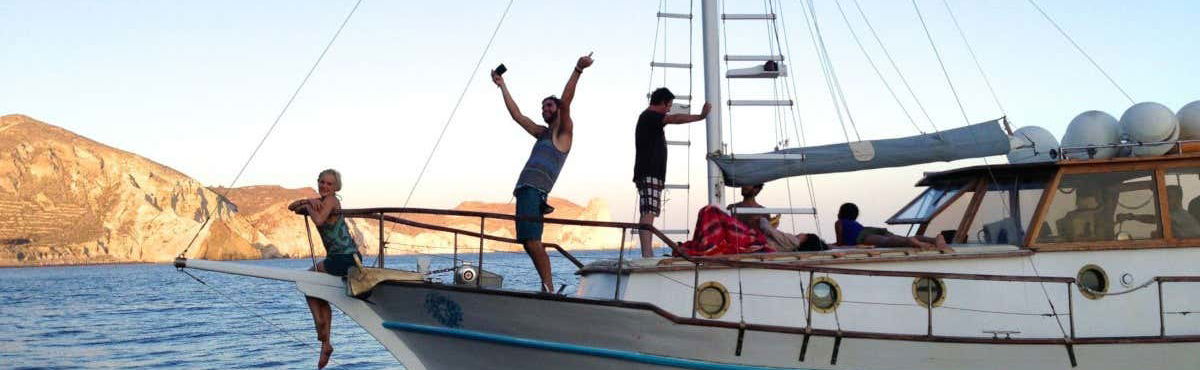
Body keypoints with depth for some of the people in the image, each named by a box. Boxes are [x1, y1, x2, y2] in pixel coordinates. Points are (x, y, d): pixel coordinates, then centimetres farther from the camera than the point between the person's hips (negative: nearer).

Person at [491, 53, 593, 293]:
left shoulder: (563, 131, 6)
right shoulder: (541, 133, 27)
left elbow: (565, 102, -10)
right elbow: (516, 115, 34)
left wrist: (578, 71, -21)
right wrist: (502, 86, 37)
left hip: (536, 191, -9)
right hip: (525, 189, 9)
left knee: (532, 241, -20)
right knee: (529, 243, 3)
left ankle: (549, 289, -22)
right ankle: (547, 288, 3)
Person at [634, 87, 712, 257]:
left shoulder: (648, 118, 24)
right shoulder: (650, 116, -8)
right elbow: (675, 119, -22)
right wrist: (700, 116, -23)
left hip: (653, 174, 11)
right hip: (649, 174, -11)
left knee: (649, 213, 6)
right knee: (648, 213, -18)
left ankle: (648, 254, 5)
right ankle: (646, 254, -26)